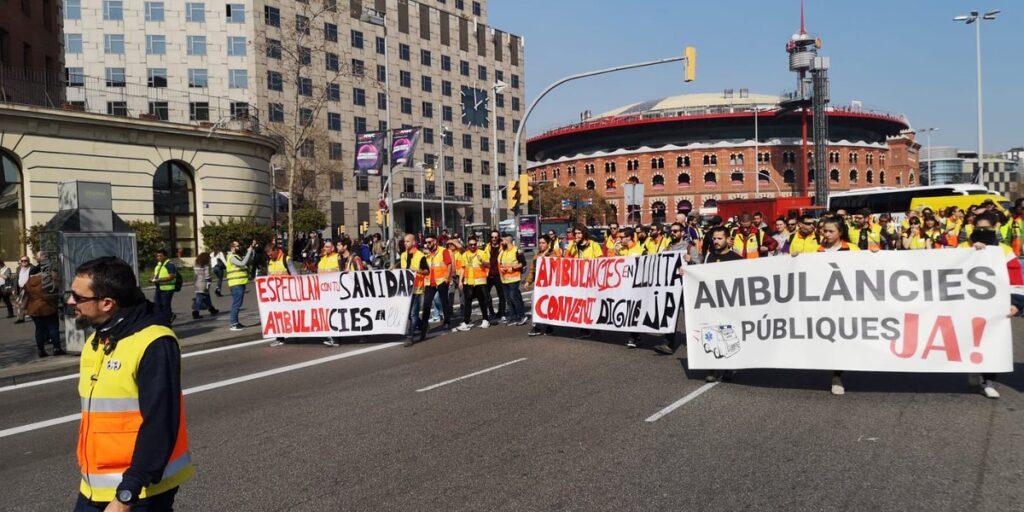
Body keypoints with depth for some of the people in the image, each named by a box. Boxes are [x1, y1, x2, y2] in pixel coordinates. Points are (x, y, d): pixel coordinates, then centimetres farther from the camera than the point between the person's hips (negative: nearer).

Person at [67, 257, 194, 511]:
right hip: (94, 489, 8)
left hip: (141, 491, -8)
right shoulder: (95, 341, 9)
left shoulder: (153, 344, -20)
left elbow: (159, 427, -23)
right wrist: (89, 479, 20)